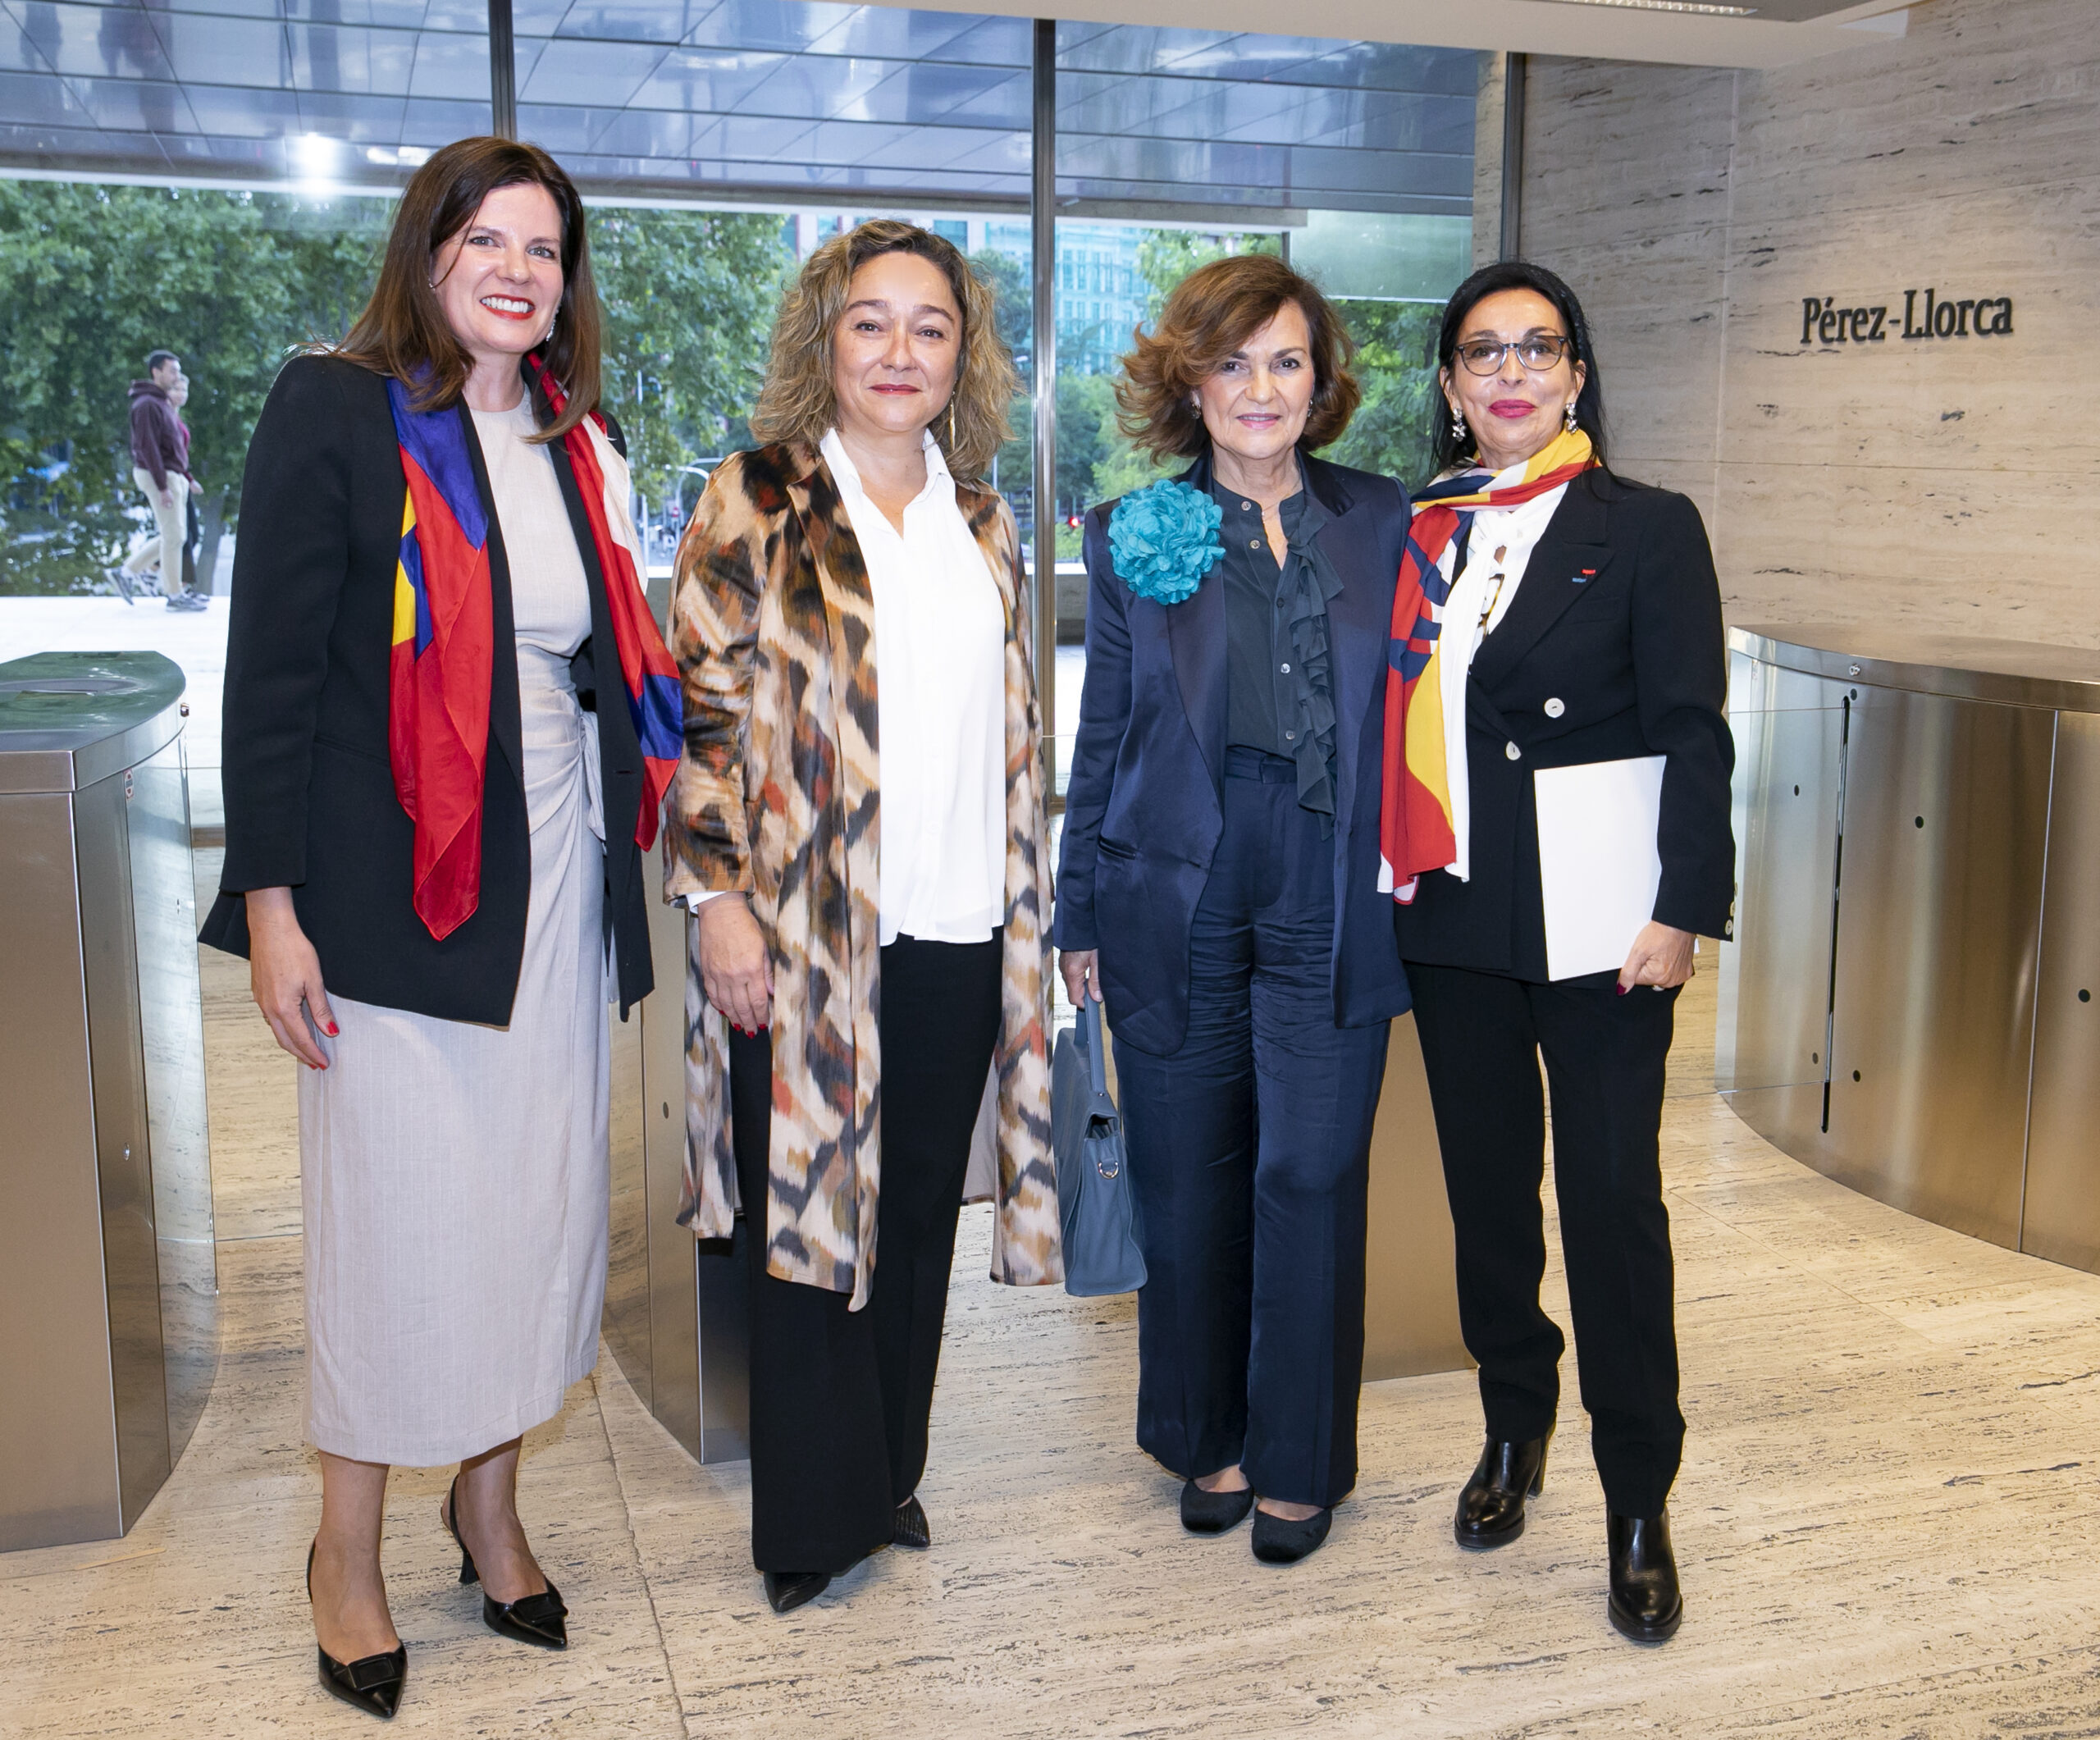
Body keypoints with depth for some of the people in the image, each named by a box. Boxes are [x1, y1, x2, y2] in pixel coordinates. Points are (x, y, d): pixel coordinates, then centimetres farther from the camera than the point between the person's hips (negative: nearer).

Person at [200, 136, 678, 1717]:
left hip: (554, 875, 5)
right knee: (400, 1210, 1)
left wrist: (650, 848, 13)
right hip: (395, 887, -5)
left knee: (538, 1195, 10)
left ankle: (491, 1500, 30)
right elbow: (271, 669, -8)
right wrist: (270, 903, -12)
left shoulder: (580, 440, 12)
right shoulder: (334, 412, -5)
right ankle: (348, 1549, 22)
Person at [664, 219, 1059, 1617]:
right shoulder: (759, 505, -1)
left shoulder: (982, 523, 13)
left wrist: (1031, 910, 14)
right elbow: (702, 708, -5)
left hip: (958, 931, 5)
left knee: (921, 1216, 12)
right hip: (808, 934, -4)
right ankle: (812, 1519, 18)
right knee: (814, 1207, 3)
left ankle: (888, 1475, 30)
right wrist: (717, 892, -12)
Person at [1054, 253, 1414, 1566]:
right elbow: (1103, 738, 7)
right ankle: (1210, 1436, 29)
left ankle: (1300, 1458, 19)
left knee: (1312, 1175, 1)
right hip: (1180, 902, 0)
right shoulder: (1137, 538, 4)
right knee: (1190, 1181, 9)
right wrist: (1082, 914, 6)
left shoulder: (1382, 523, 6)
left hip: (1333, 903, 0)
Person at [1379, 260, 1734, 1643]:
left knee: (1613, 1198, -1)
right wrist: (1400, 883, 2)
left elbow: (1693, 737, -5)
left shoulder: (1649, 528, -2)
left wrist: (1682, 909, -12)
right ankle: (1514, 1430, 33)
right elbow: (1396, 722, 9)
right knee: (1486, 1184, 13)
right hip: (1456, 916, 4)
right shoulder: (1418, 532, 9)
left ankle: (1640, 1504, 13)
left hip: (1597, 921, -4)